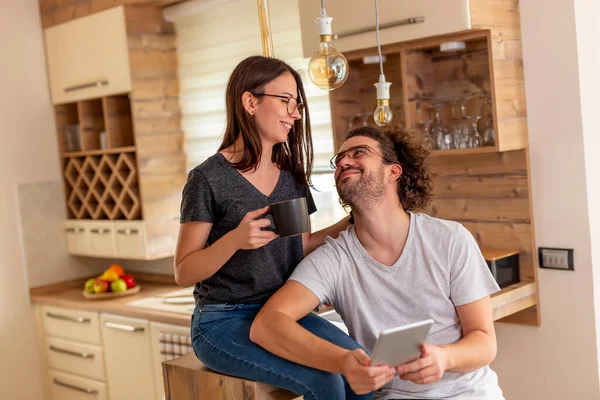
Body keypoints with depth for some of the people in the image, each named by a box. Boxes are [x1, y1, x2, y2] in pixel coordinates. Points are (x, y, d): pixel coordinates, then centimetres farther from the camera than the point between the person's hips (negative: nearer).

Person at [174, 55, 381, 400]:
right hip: (225, 321, -5)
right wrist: (234, 240, -25)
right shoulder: (209, 179, -10)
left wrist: (344, 226, 1)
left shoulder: (291, 175, 9)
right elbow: (184, 274, -9)